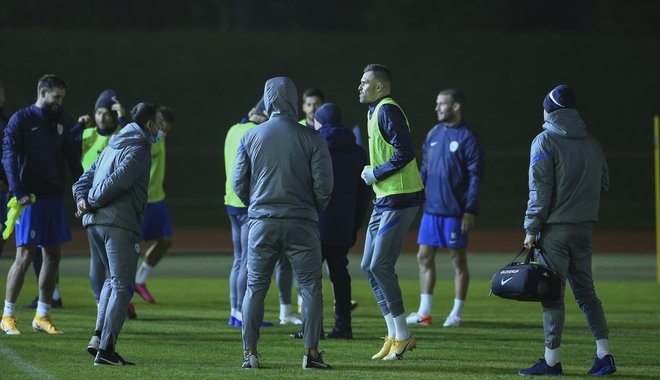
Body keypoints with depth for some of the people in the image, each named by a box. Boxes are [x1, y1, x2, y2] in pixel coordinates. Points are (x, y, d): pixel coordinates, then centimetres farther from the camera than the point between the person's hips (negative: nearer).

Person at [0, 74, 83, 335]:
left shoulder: (62, 121, 12)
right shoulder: (21, 120, -5)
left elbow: (72, 157, 16)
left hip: (54, 196, 6)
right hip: (30, 197, -6)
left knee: (53, 255, 6)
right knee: (24, 256, -9)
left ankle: (42, 316, 14)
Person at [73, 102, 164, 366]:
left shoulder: (113, 147, 23)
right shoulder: (139, 150, -6)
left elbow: (85, 179, 18)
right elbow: (118, 181, -18)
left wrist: (82, 200, 1)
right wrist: (92, 204, -8)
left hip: (93, 224, 8)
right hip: (120, 224, -8)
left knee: (113, 279, 22)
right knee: (121, 286, -5)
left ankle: (100, 335, 7)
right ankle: (105, 349, -12)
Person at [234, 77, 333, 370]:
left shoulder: (250, 137, 2)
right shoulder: (311, 138, -4)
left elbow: (239, 183, 5)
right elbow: (324, 184, -5)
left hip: (262, 222, 2)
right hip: (301, 223, -2)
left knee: (255, 287, 8)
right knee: (310, 287, 4)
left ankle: (249, 353, 4)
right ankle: (311, 353, -3)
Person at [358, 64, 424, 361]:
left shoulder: (387, 110, -14)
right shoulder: (375, 111, 18)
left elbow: (405, 152, -23)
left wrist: (376, 174, -15)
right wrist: (373, 175, 13)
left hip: (399, 199, -11)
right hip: (384, 200, 11)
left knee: (381, 266, -10)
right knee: (368, 266, 9)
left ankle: (402, 336, -1)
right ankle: (395, 335, 13)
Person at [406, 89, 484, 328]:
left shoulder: (467, 137, -8)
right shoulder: (434, 134, 11)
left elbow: (476, 176, -10)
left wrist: (470, 211, -15)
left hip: (455, 211, -6)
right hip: (431, 209, 6)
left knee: (458, 259, 2)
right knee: (424, 257, 5)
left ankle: (456, 314, 9)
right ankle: (424, 312, 10)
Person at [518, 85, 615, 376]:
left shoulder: (545, 141, -8)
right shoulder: (592, 144, 11)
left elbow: (540, 190, -12)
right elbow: (603, 185, 14)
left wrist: (531, 229, -9)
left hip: (555, 229, -6)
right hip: (585, 226, 6)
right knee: (586, 291, 12)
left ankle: (552, 360, -2)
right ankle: (604, 355, 6)